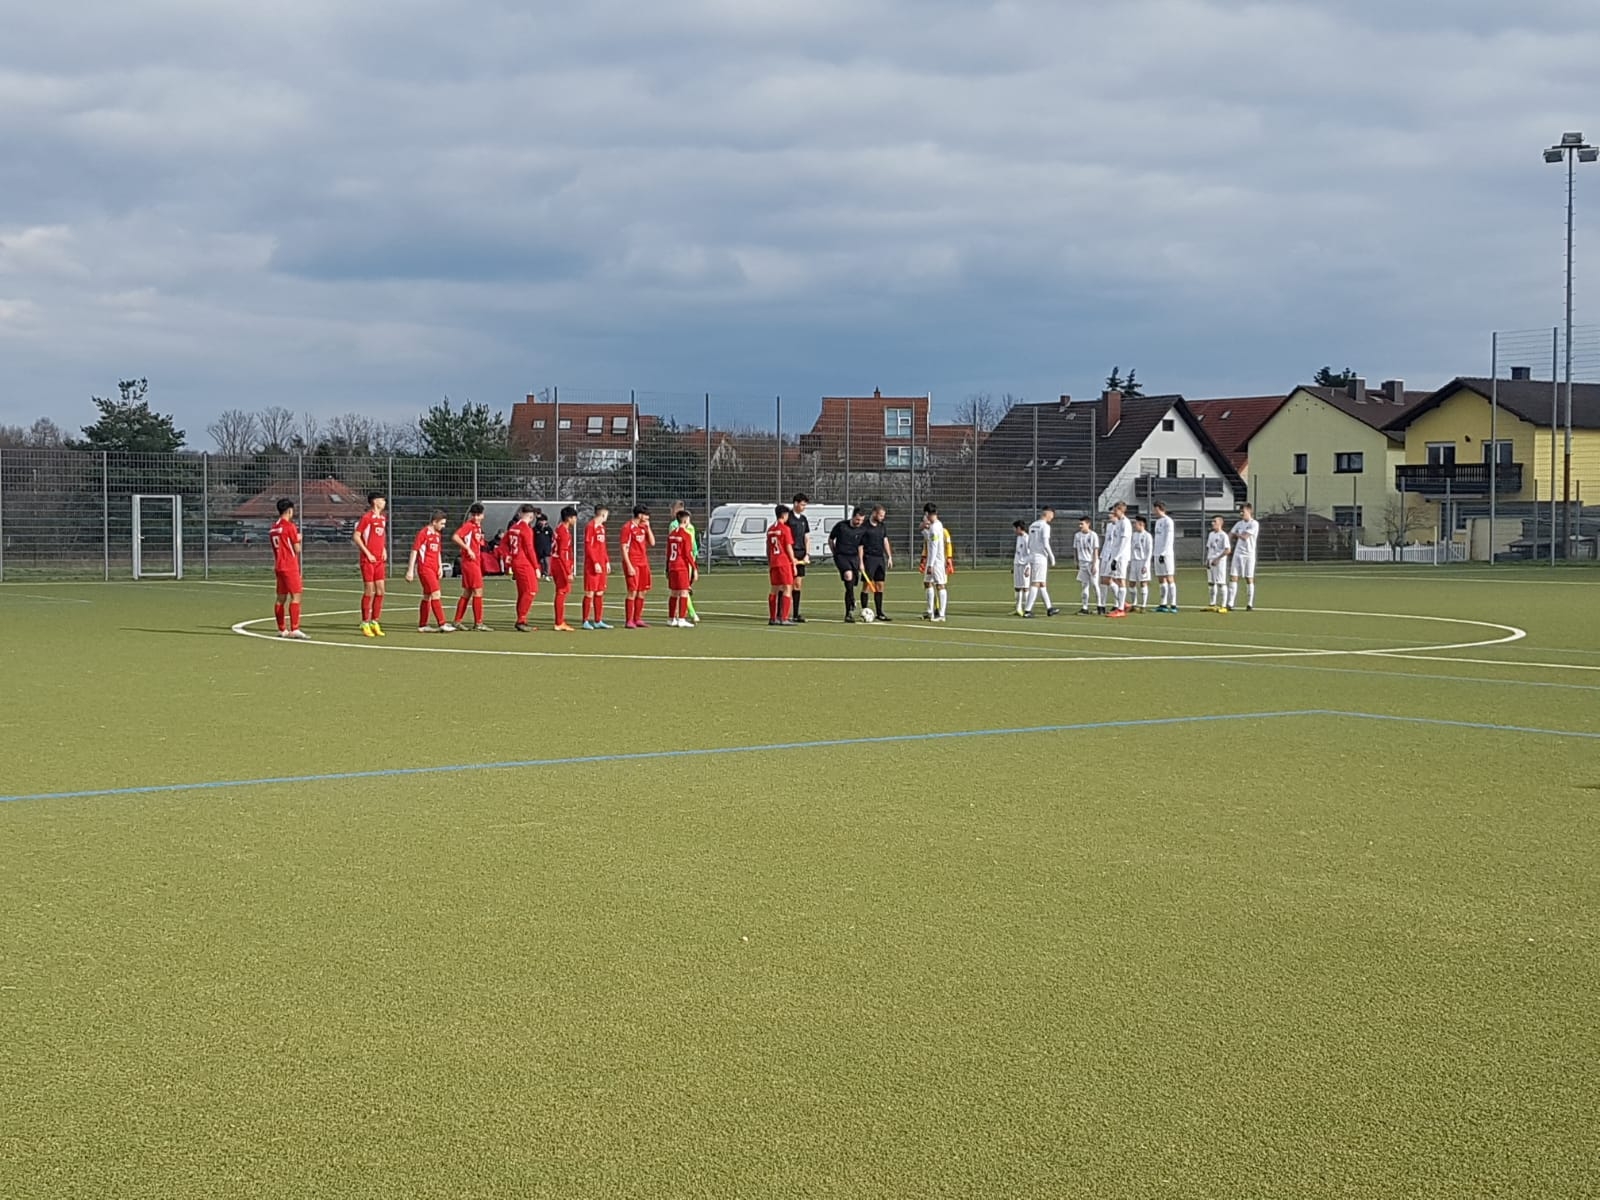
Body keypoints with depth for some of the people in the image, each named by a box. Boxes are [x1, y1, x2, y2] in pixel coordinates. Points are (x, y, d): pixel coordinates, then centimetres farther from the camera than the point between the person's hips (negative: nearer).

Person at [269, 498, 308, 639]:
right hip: (290, 567, -8)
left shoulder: (273, 527, 12)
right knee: (296, 596, -9)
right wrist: (298, 539, 7)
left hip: (279, 567, 8)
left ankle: (282, 630, 14)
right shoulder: (290, 526, -11)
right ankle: (294, 630, -17)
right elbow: (297, 549, -9)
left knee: (281, 598, 11)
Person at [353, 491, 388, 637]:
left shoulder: (383, 518, 13)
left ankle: (375, 622, 15)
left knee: (380, 591, 6)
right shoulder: (366, 517, -10)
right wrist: (368, 554, -14)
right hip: (368, 560, -7)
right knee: (369, 591, -5)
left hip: (380, 560, 7)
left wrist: (384, 549, 11)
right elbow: (356, 537, -12)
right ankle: (365, 624, 3)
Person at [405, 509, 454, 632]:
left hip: (434, 569, 9)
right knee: (436, 593, -15)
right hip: (425, 568, -9)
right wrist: (410, 570, -12)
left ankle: (422, 625, 17)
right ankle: (442, 624, -18)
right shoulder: (423, 533, -10)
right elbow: (414, 551, -10)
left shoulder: (438, 534, 15)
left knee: (427, 596, 11)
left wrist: (440, 567, 13)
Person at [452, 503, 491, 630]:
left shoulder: (478, 527, 15)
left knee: (467, 593, 12)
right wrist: (468, 549, -24)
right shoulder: (468, 525, -11)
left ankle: (457, 622, 16)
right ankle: (478, 623, -6)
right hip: (470, 562, -9)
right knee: (478, 591, -8)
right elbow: (455, 537, -24)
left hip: (476, 562, 9)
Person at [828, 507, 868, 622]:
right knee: (848, 574, -31)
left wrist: (861, 562, 14)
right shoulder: (841, 526, -8)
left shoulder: (862, 530, 2)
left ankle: (848, 615, 18)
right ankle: (852, 605, -23)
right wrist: (835, 553, 8)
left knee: (850, 585, 4)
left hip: (854, 557, 4)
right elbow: (830, 540, 7)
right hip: (841, 556, -4)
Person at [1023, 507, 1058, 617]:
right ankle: (1027, 610, -10)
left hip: (1032, 557, 8)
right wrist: (1052, 557, -5)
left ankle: (1049, 608, 23)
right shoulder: (1045, 526, -10)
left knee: (1042, 584, 15)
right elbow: (1046, 545, -16)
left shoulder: (1032, 526, 14)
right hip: (1041, 558, -8)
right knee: (1036, 584, -7)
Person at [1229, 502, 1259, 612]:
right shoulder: (1239, 524, 12)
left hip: (1249, 554, -5)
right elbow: (1230, 536, 11)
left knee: (1249, 579, 0)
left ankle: (1250, 605, 6)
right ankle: (1230, 604, -4)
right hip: (1238, 553, 5)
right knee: (1234, 578, -2)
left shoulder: (1254, 524, -7)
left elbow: (1245, 537, -14)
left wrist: (1237, 534, 0)